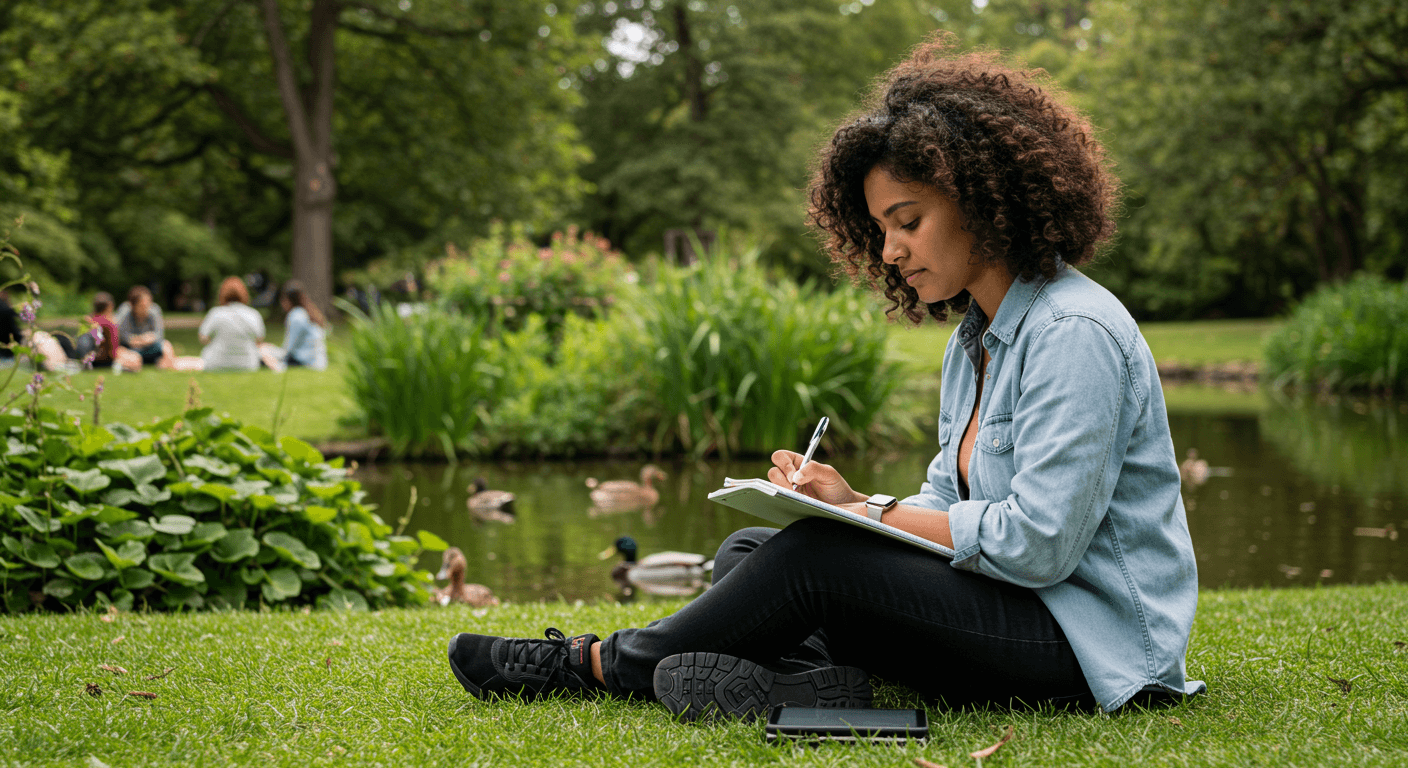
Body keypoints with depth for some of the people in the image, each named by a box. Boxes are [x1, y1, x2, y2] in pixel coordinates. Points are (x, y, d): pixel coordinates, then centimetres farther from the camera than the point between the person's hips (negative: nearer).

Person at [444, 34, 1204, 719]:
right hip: (1007, 608, 10)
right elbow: (946, 505, 14)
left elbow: (1036, 542, -23)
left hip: (1087, 642, -10)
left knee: (815, 559, -22)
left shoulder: (1075, 333, -17)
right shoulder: (974, 339, 15)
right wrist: (836, 498, -6)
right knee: (748, 551, 4)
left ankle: (603, 664, -4)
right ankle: (800, 676, -26)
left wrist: (863, 508, -15)